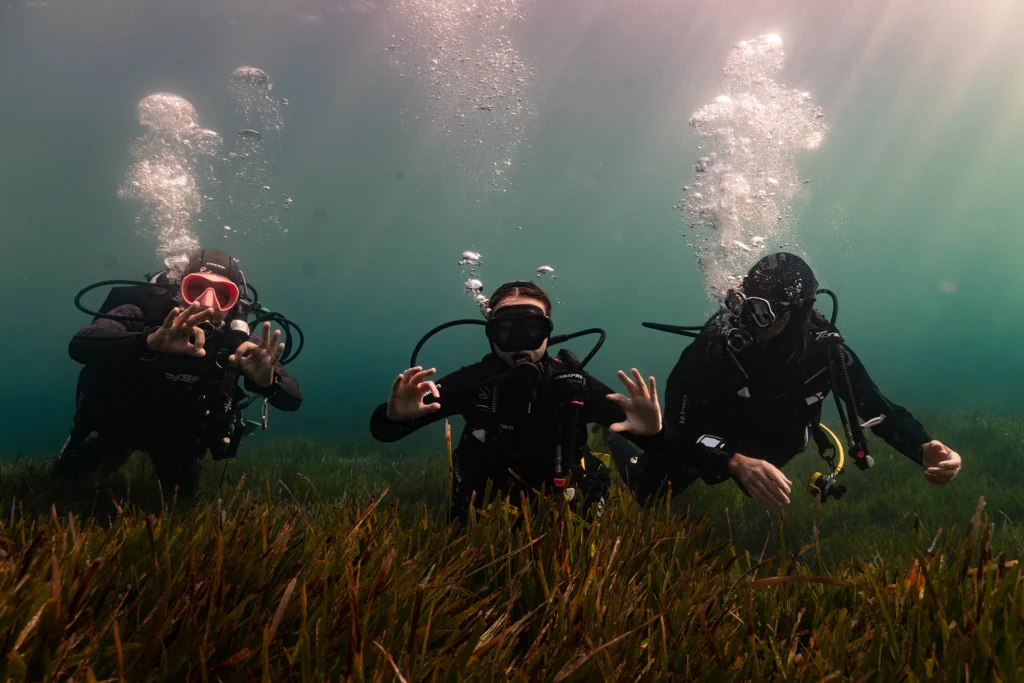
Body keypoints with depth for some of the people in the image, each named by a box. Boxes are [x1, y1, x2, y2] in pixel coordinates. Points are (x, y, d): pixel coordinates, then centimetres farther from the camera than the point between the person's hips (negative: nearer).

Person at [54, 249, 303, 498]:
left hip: (182, 432, 2)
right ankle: (119, 446, 26)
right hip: (120, 415, -1)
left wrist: (268, 381, -55)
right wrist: (149, 341, -66)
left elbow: (293, 398, -30)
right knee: (67, 474, -2)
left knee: (182, 496, 15)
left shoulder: (237, 342, -27)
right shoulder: (145, 313, -32)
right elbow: (79, 345, -49)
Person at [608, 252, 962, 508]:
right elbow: (681, 430, -39)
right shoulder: (714, 346, -38)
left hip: (768, 449, 4)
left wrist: (923, 450, -42)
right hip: (708, 446, -4)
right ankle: (612, 435, 33)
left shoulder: (827, 350, -28)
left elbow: (882, 411, -21)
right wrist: (736, 462, -57)